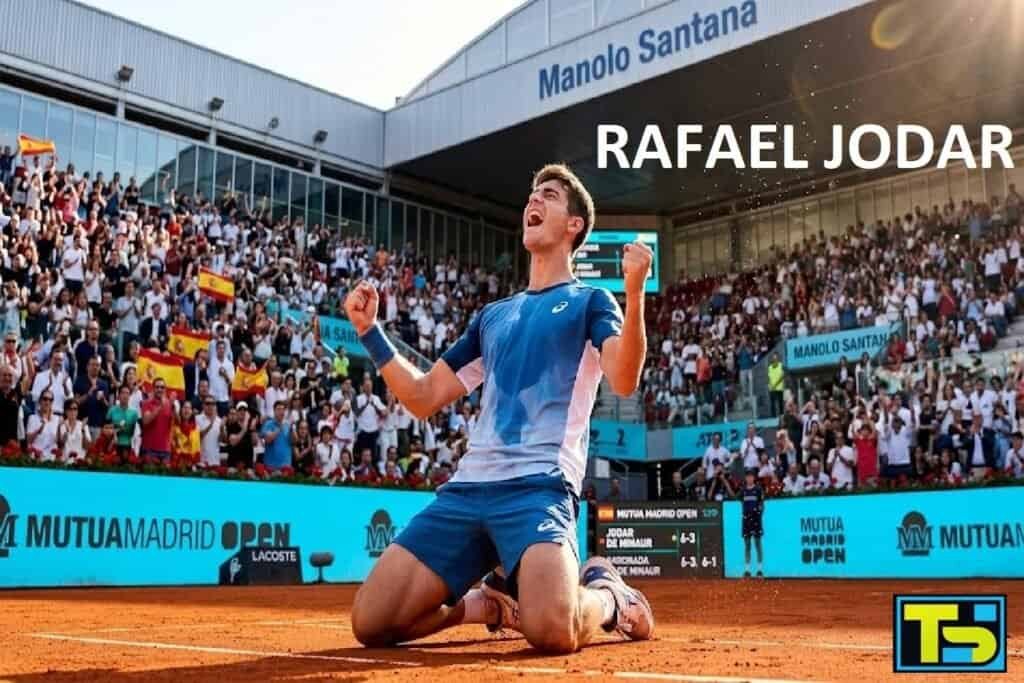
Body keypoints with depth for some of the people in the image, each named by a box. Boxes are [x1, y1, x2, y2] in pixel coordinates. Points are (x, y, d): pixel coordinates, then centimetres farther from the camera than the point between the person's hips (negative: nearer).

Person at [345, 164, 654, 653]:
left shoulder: (589, 301, 9)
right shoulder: (493, 315, 24)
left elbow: (624, 381, -11)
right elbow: (423, 399, 22)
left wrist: (634, 293, -26)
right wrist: (370, 330, 14)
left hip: (539, 486, -5)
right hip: (466, 488, 5)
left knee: (552, 631, -31)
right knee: (371, 624, -6)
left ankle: (605, 595, 5)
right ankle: (489, 604, 19)